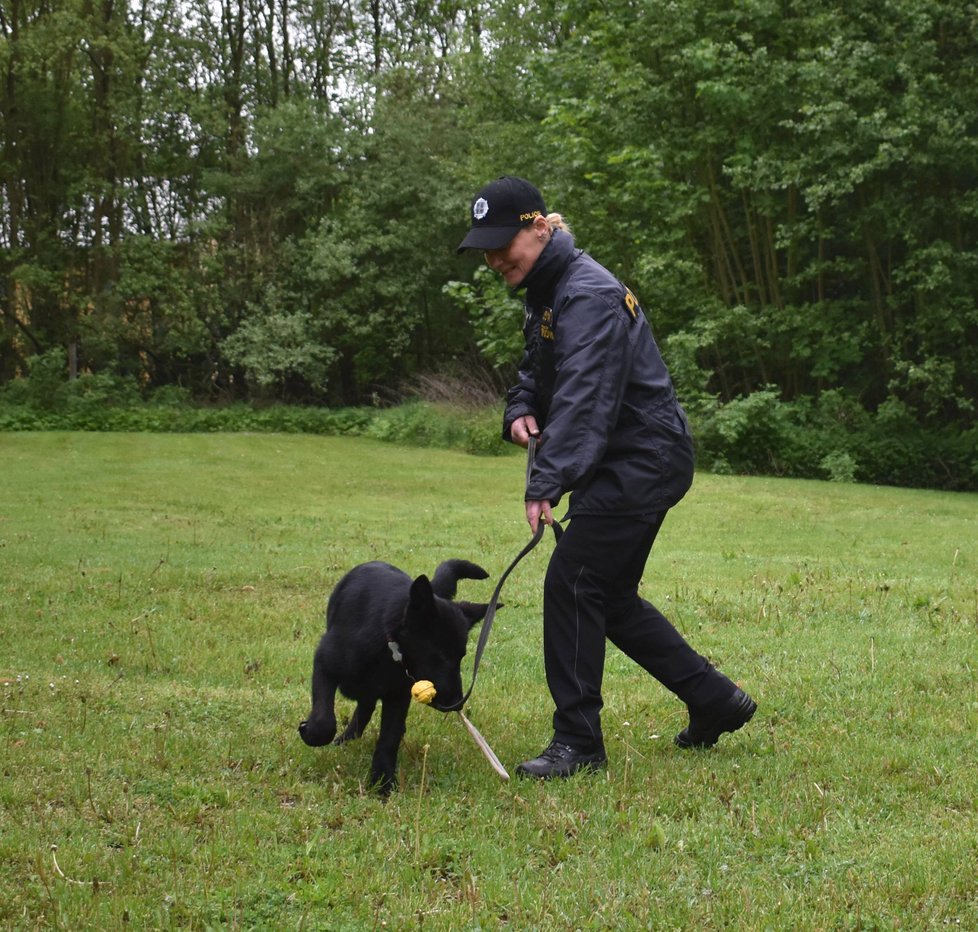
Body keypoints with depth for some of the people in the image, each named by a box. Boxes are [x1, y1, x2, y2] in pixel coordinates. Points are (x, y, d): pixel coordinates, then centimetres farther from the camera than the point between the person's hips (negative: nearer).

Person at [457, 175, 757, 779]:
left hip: (643, 461, -11)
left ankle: (578, 744, -3)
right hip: (629, 462, 11)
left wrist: (547, 483, -39)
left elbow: (584, 397, -31)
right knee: (609, 594, 14)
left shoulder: (588, 295, -21)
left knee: (571, 584, -12)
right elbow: (539, 370, 21)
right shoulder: (547, 289, 12)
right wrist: (521, 410, -2)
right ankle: (716, 701, 24)